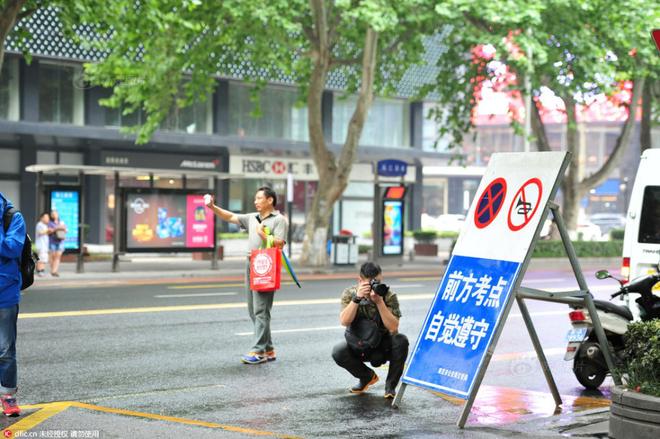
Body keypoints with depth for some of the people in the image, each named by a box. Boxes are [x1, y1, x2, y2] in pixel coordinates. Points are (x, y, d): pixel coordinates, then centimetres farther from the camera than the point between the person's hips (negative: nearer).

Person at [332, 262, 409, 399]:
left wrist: (379, 301, -33)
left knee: (401, 340, -32)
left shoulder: (389, 296, -15)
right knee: (338, 352, -29)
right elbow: (344, 322, -26)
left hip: (383, 346, -1)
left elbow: (393, 327, -25)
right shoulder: (349, 294, -12)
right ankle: (367, 376, 2)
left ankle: (390, 386, -10)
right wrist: (357, 298, -36)